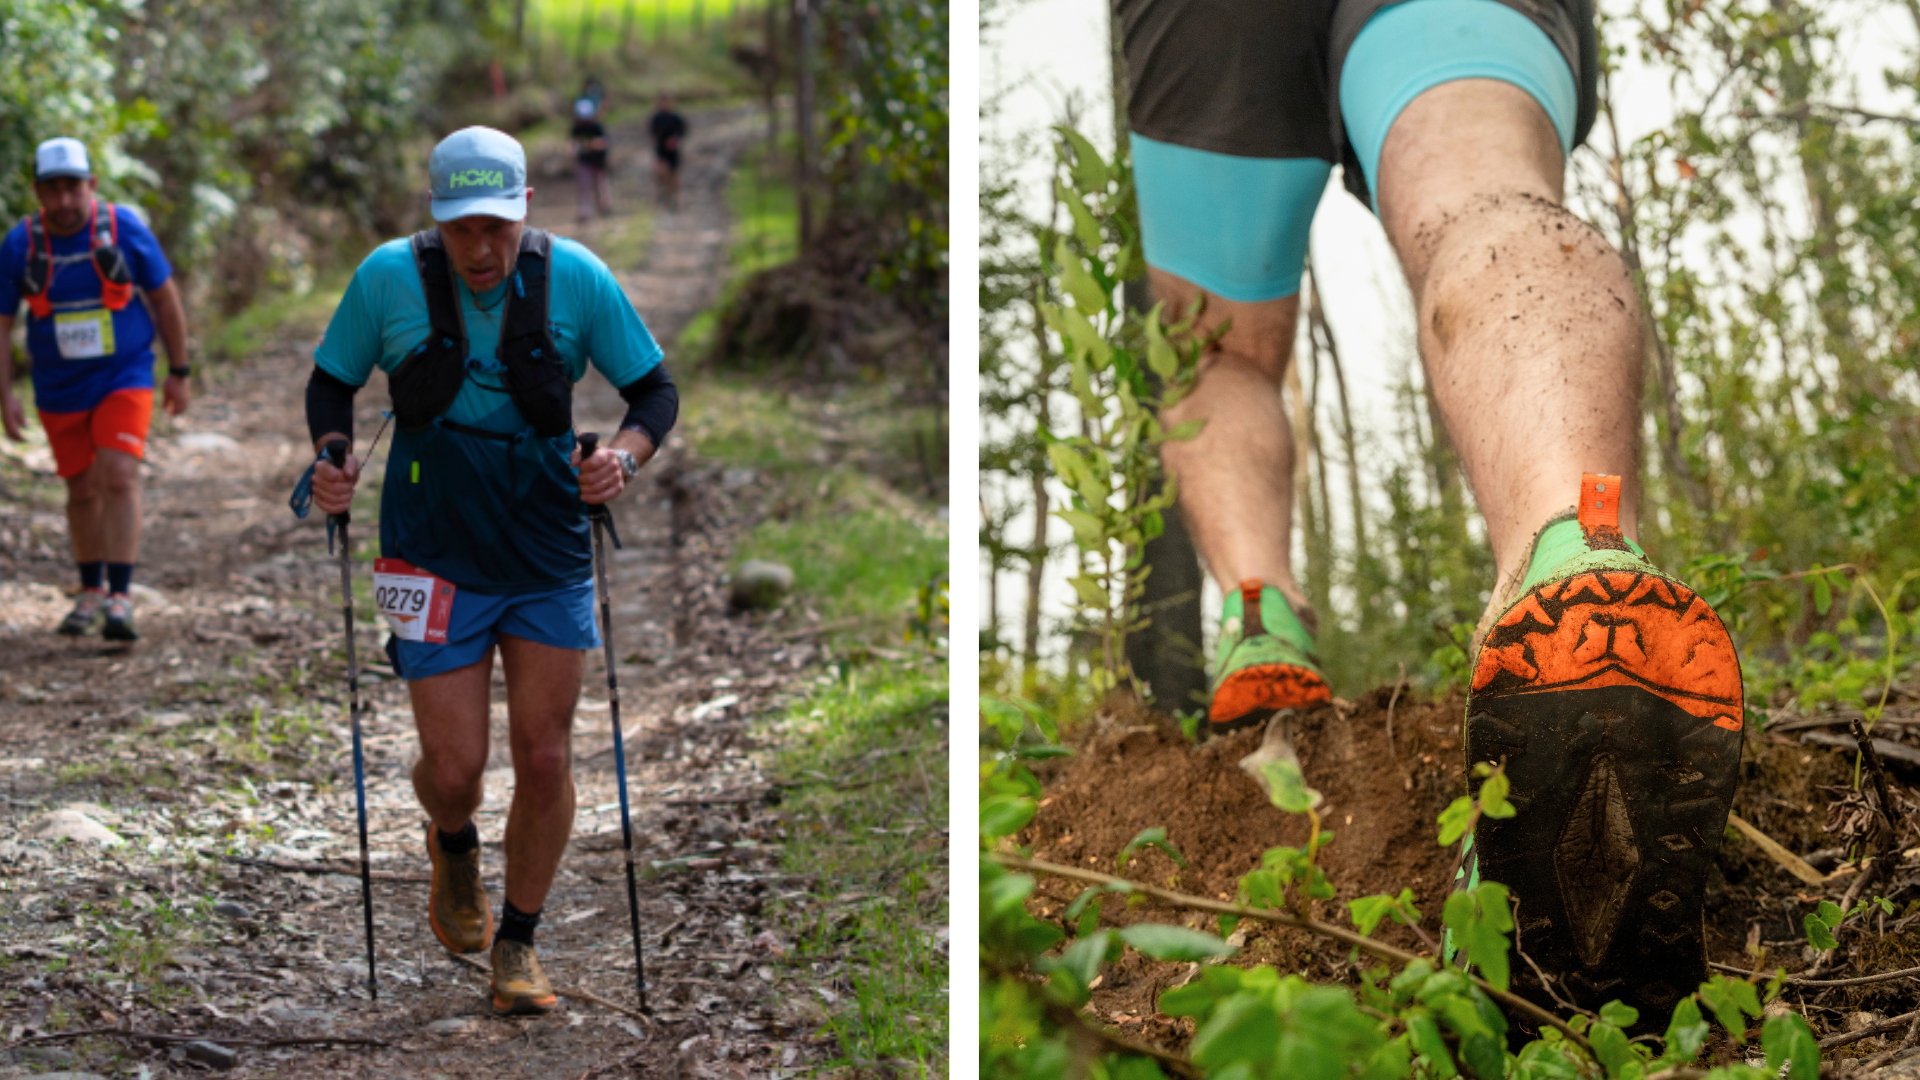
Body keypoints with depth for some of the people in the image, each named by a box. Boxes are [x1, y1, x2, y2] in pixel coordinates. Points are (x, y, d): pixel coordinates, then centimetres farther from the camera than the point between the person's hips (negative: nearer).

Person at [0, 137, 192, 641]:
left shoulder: (125, 230, -10)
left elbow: (166, 298, 1)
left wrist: (180, 372, 3)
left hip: (124, 379, -2)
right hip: (60, 389, 2)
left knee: (119, 476, -18)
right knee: (82, 490, 12)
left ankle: (120, 598, -19)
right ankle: (92, 591, 30)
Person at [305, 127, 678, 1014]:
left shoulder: (577, 279, -7)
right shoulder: (388, 277, -8)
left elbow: (654, 389, 1)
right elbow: (331, 381, 6)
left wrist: (626, 455, -19)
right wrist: (331, 457, -14)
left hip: (549, 557, 1)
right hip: (437, 557, -1)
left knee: (545, 758, 2)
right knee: (454, 765, -2)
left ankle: (518, 943, 22)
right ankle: (453, 849, 37)